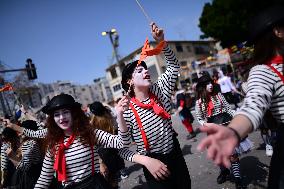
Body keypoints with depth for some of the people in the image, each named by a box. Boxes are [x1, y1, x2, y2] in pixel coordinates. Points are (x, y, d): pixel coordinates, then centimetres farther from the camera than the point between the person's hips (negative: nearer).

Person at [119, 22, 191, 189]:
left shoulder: (159, 91, -4)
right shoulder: (126, 111, -17)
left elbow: (174, 66, 1)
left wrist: (161, 42, -11)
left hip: (176, 154, 5)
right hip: (154, 164, -4)